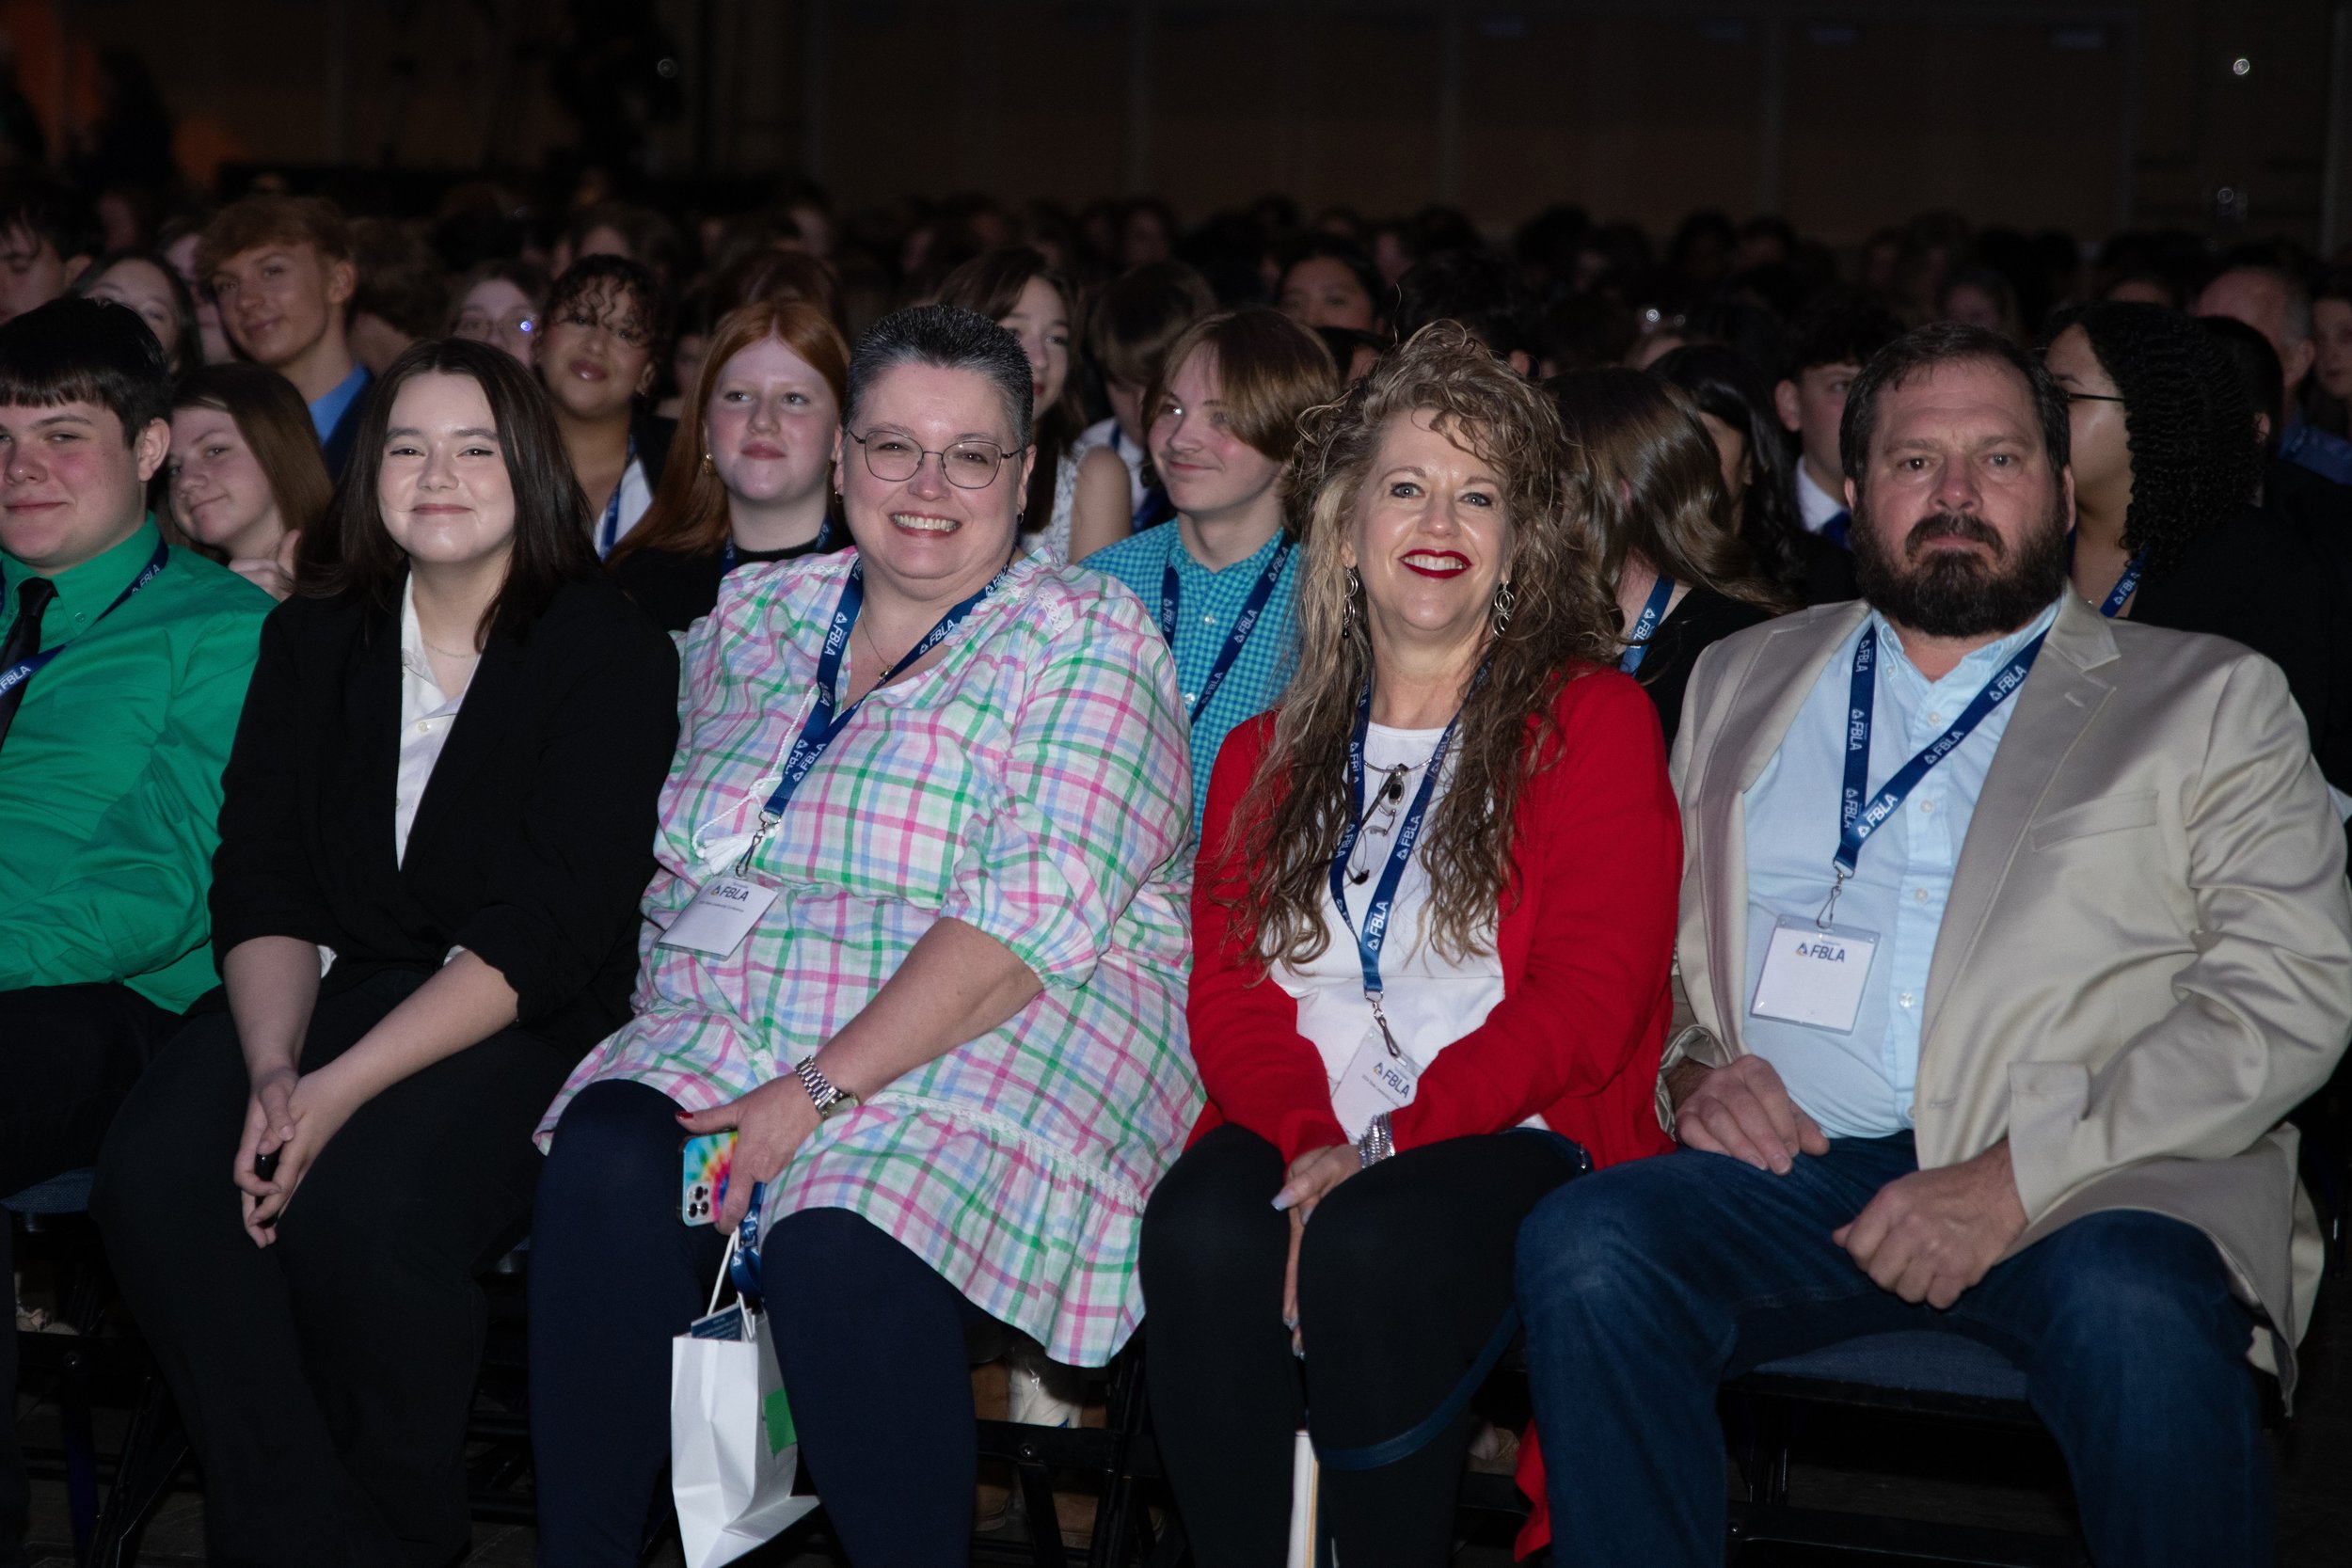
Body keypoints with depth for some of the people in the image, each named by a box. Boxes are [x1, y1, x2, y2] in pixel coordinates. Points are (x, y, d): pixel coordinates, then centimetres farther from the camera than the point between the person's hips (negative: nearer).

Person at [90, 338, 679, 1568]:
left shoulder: (607, 650, -2)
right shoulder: (312, 641, 15)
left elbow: (552, 928, -12)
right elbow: (260, 883, 6)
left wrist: (343, 1086, -21)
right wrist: (271, 1066, -15)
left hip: (526, 1022, -4)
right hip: (329, 991, 5)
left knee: (357, 1208, -33)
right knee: (153, 1175, -26)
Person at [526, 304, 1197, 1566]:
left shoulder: (1086, 645, -3)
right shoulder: (757, 614, 16)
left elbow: (1032, 915, -15)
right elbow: (676, 861, 22)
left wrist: (819, 1092, -21)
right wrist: (673, 1025, 3)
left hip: (1008, 1045, -4)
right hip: (737, 1030, 5)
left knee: (839, 1245, -34)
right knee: (607, 1165, -26)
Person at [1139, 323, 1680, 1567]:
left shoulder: (1592, 720, 8)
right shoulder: (1268, 754, 22)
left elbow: (1587, 998, -4)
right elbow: (1226, 987, 11)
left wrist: (1385, 1145, -16)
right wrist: (1309, 1135, -12)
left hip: (1519, 1138, -3)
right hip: (1304, 1133, 3)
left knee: (1371, 1246, -35)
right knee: (1199, 1230, -31)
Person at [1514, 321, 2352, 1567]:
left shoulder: (2208, 700, 12)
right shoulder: (1742, 682, 24)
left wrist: (2022, 1176, -12)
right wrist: (1689, 1068, -2)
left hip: (2099, 1188, -2)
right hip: (1792, 1167, 3)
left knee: (2132, 1310, -36)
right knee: (1584, 1249, -28)